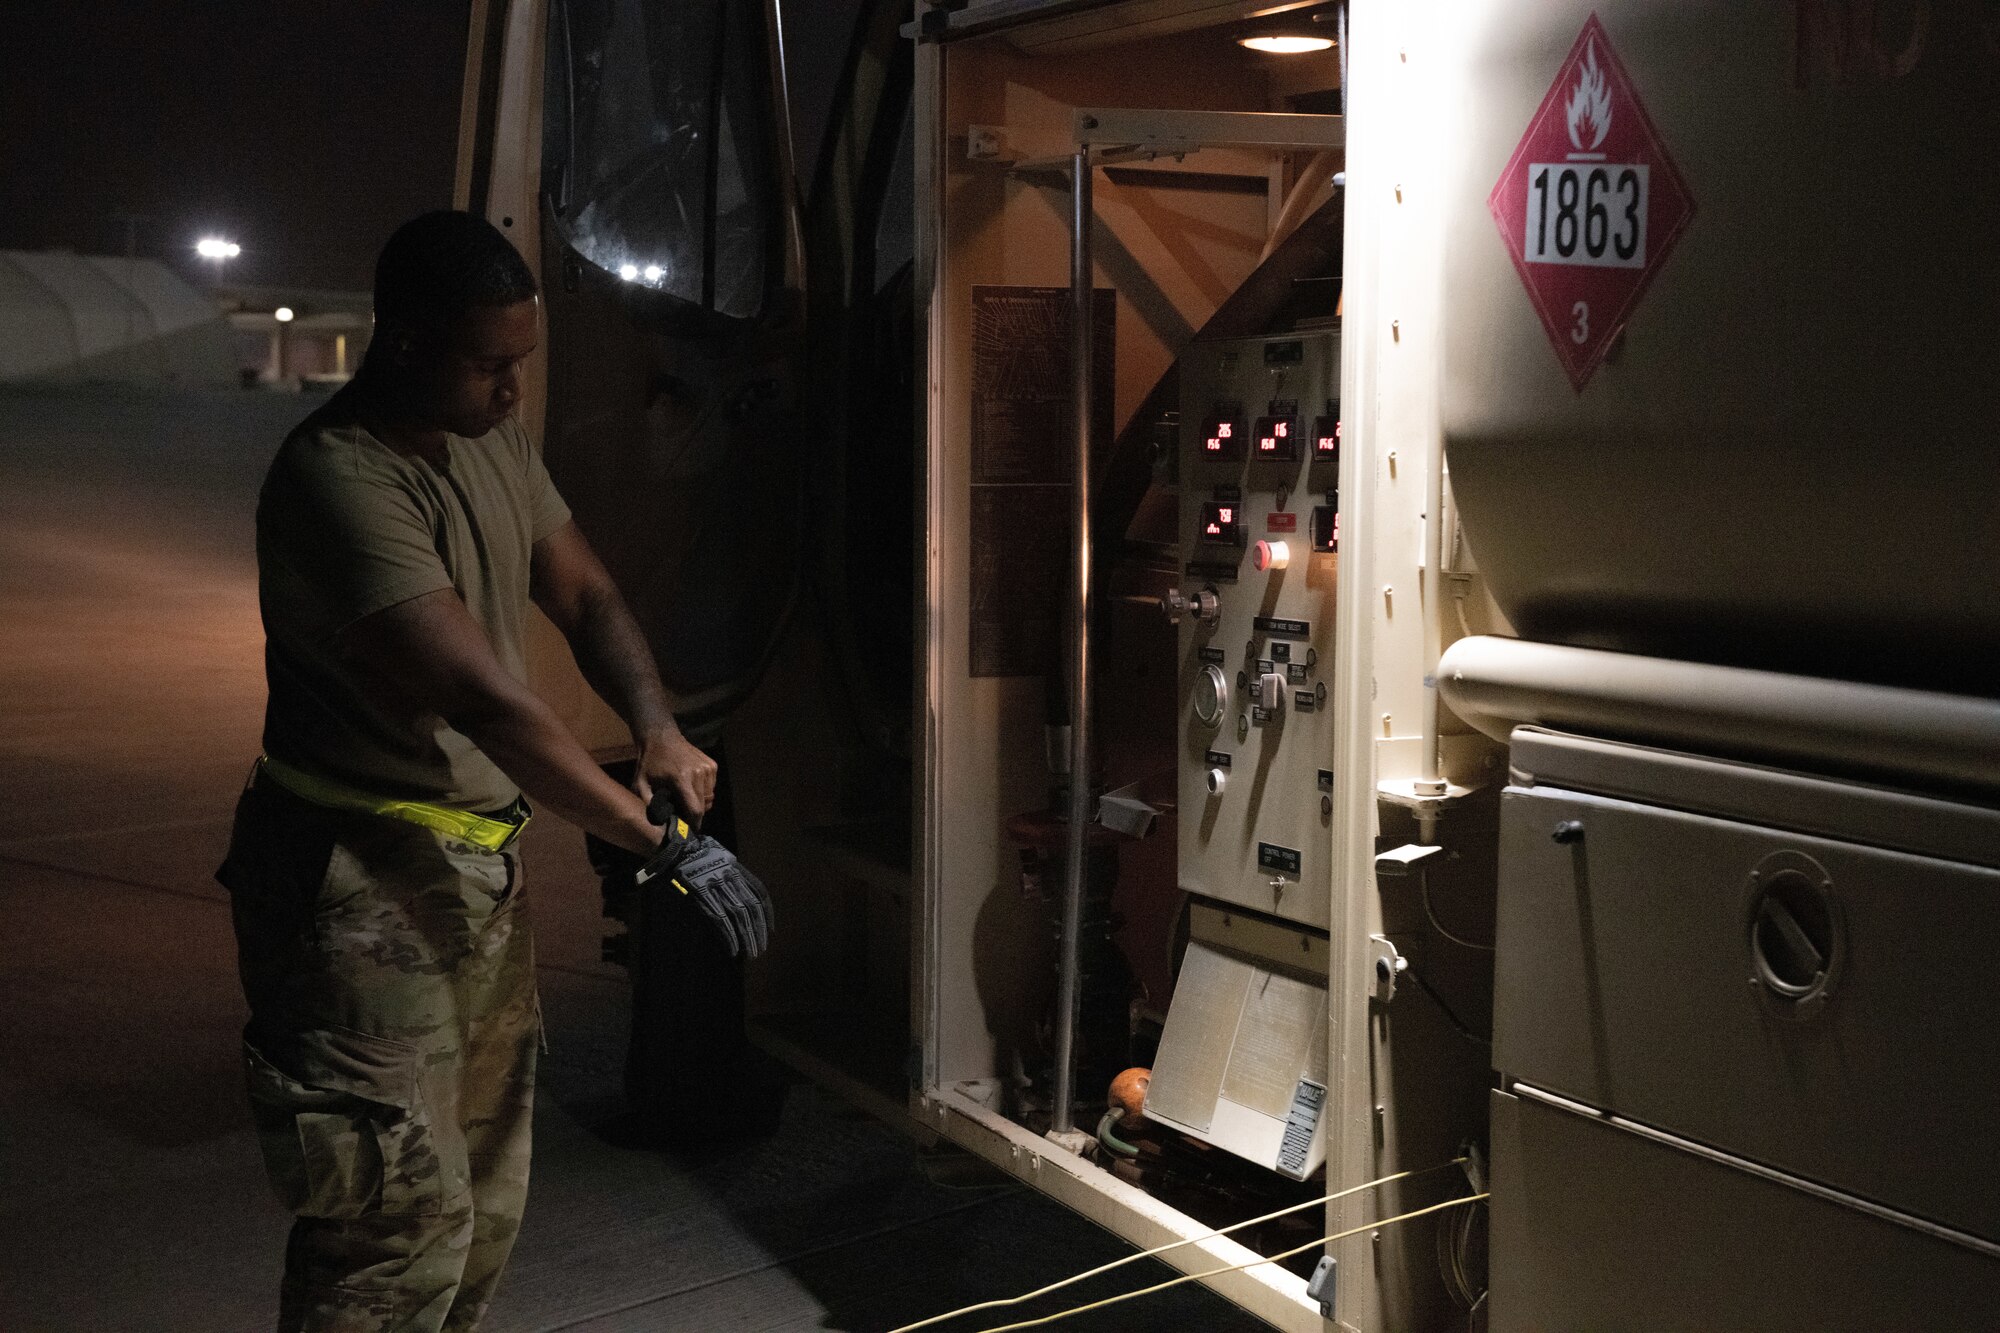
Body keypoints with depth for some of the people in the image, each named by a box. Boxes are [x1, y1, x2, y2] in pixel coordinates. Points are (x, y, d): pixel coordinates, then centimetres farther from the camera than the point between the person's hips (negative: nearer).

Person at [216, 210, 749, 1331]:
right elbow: (485, 698, -29)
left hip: (480, 866, 9)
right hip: (364, 883, -9)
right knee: (409, 1209, -6)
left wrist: (658, 729, -9)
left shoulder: (494, 441, 7)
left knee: (486, 1197, 17)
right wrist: (656, 840, -28)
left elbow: (585, 597, 11)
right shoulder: (339, 480, -23)